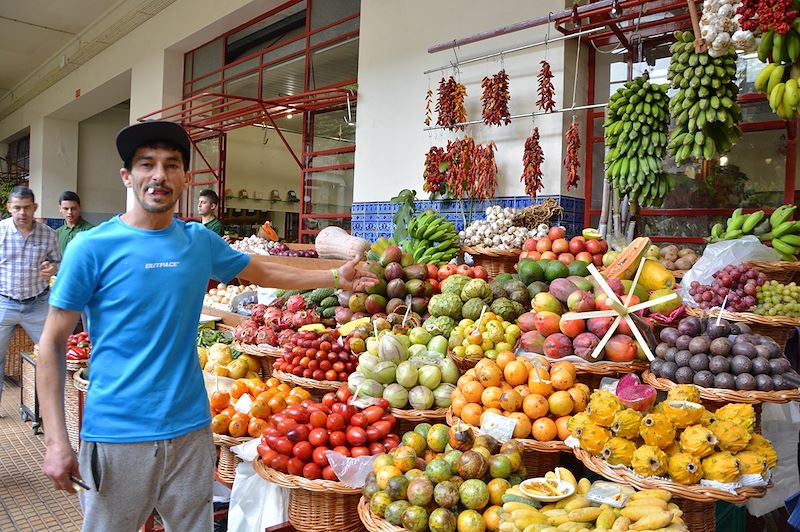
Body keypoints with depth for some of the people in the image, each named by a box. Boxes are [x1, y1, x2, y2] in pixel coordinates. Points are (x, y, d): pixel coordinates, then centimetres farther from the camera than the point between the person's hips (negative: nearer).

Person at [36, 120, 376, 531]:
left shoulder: (201, 242, 3)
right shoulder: (92, 247, -9)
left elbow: (265, 272, 18)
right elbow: (52, 344, -6)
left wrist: (336, 277, 14)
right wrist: (56, 441, -12)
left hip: (190, 429, 4)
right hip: (117, 436, -3)